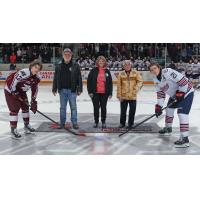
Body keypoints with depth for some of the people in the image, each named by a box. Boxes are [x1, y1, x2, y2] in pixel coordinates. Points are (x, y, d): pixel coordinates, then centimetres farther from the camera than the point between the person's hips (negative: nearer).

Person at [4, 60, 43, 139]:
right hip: (11, 90, -8)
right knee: (14, 109, -11)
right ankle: (13, 130, -6)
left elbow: (35, 89, 1)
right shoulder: (23, 73, -34)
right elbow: (12, 83, -29)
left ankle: (26, 125, 29)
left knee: (25, 107, 13)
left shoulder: (37, 78, -9)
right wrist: (15, 93, -20)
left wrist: (33, 101, 0)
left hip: (21, 91, 8)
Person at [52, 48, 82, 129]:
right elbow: (55, 79, 10)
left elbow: (79, 78, 0)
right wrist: (54, 89, 7)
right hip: (62, 90, 2)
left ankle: (74, 123, 8)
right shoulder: (59, 67, 7)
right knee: (62, 107, 9)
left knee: (73, 107, 2)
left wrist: (79, 89, -5)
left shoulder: (75, 66, 1)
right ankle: (62, 123, 17)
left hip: (72, 90, -2)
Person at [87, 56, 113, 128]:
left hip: (104, 93, 1)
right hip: (95, 93, -1)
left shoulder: (107, 71, 7)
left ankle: (103, 122, 16)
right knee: (96, 107, 5)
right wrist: (90, 91, -6)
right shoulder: (93, 71, 2)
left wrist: (110, 93, 4)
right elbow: (89, 81, 1)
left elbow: (110, 83, 9)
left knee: (103, 107, 6)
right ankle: (96, 122, 16)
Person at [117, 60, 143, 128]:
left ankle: (130, 123, 21)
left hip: (133, 96, 0)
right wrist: (119, 95, -2)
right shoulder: (121, 74, 0)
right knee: (123, 110, 8)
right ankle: (122, 123, 25)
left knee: (132, 111, 7)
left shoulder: (135, 73, 0)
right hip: (123, 96, 0)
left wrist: (136, 88, -18)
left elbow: (140, 81, -1)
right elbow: (119, 86, 1)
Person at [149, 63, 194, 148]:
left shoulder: (167, 72, -26)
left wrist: (180, 93, -24)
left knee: (182, 113, -18)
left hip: (186, 91, -10)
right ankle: (168, 128, 43)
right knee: (169, 108, 20)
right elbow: (160, 93, 9)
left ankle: (184, 138, -19)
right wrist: (158, 106, 1)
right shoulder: (157, 80, 3)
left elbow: (183, 80, -29)